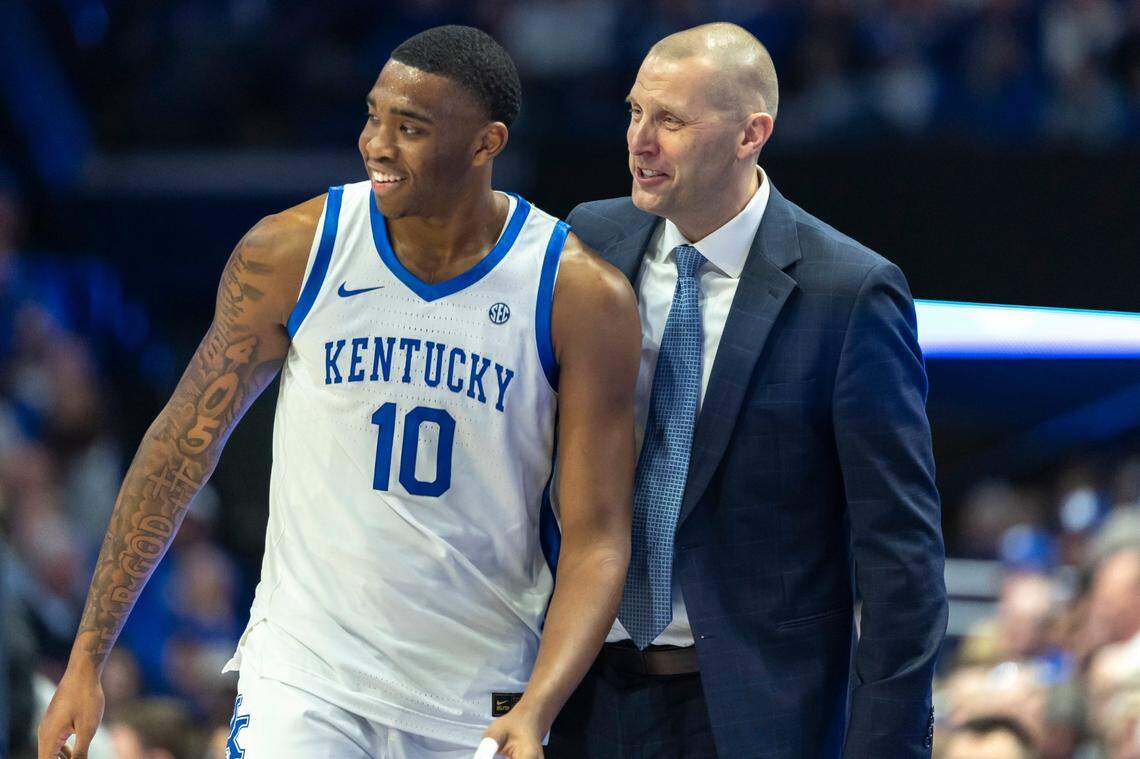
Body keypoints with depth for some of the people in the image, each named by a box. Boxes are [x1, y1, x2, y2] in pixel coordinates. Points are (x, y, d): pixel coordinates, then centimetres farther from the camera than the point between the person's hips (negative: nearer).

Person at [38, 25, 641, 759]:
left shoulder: (582, 297, -9)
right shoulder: (292, 252, -7)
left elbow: (597, 537, -9)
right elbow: (182, 447, 2)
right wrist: (88, 658, 1)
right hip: (307, 675, 0)